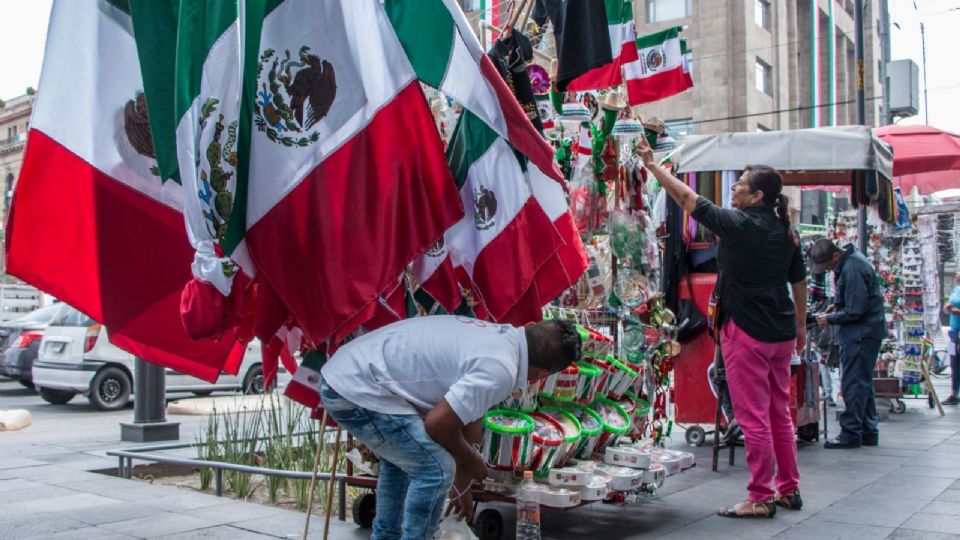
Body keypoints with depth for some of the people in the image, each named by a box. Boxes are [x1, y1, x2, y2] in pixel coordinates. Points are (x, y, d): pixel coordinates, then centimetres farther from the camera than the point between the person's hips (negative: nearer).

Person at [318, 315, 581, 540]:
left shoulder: (497, 335, 13)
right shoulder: (499, 370, -17)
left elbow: (468, 421, 22)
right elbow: (438, 424, -14)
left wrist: (462, 486, 31)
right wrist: (473, 462, 6)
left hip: (342, 373, 10)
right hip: (358, 392, -10)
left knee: (402, 456, 29)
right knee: (435, 469, -4)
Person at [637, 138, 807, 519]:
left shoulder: (740, 225, -13)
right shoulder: (786, 233, 8)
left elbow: (686, 198, -10)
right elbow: (799, 281, 15)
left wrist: (652, 164, -2)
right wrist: (801, 326, 26)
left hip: (747, 332, -8)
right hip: (781, 333, 8)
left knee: (753, 416, -2)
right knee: (779, 413, 16)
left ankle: (760, 498, 3)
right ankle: (789, 490, 24)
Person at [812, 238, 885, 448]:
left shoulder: (852, 269, -22)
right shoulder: (850, 260, 10)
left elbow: (855, 311, -22)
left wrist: (829, 319, -10)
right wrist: (837, 305, 10)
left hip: (862, 332, -11)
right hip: (865, 331, 11)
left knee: (853, 383, -7)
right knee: (862, 382, 14)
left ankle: (851, 433, -4)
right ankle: (868, 432, 21)